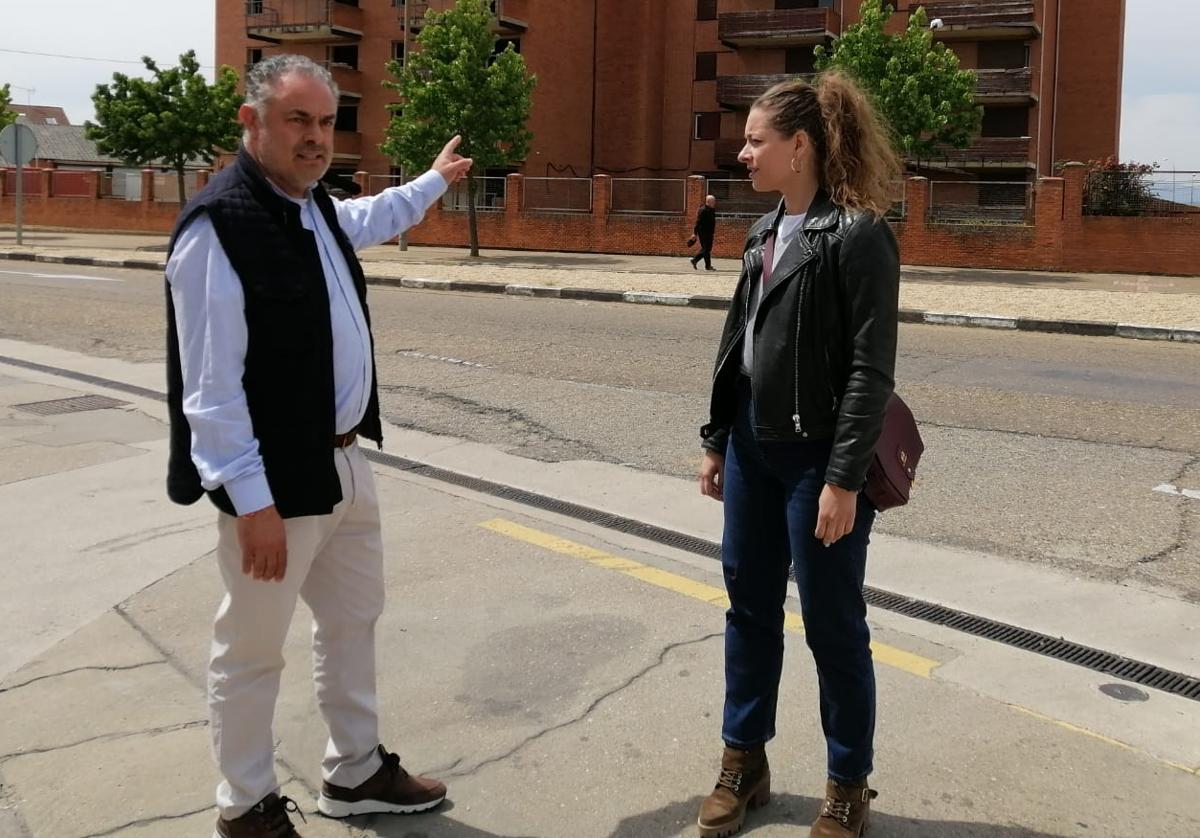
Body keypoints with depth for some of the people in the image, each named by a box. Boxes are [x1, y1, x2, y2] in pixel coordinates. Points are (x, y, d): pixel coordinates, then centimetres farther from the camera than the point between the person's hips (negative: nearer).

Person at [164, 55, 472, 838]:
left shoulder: (315, 204, 7)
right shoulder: (219, 226, -21)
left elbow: (370, 218, 33)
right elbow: (213, 387, -24)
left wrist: (434, 181, 47)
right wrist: (251, 502, -25)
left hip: (345, 462, 10)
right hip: (277, 481, -10)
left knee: (355, 618, 21)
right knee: (254, 650, 7)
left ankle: (357, 771, 40)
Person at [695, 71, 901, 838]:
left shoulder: (858, 234, -14)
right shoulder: (766, 232, 10)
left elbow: (871, 370, -17)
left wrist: (844, 479, -20)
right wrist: (717, 440, 14)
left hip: (817, 457, -8)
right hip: (753, 448, 8)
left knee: (832, 625, 5)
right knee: (749, 604, 16)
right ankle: (744, 761, 32)